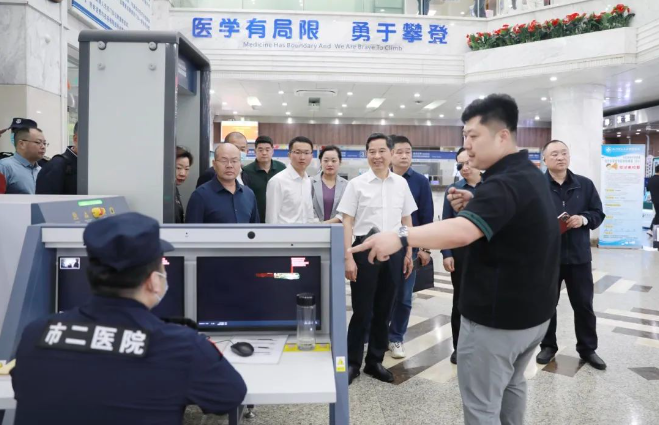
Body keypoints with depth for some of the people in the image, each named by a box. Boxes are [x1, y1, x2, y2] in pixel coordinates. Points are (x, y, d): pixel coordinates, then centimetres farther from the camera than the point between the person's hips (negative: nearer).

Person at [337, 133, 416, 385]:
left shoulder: (401, 184, 6)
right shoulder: (356, 184, -4)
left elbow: (407, 221, 13)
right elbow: (347, 223, -4)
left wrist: (408, 253, 10)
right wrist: (348, 258, -10)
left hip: (394, 251, 4)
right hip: (365, 250, -3)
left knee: (384, 310, 13)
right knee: (362, 311, 3)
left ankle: (375, 361, 29)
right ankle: (352, 362, 21)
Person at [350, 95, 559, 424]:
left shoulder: (505, 183, -25)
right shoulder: (531, 175, 8)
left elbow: (462, 231, -40)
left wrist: (401, 239, -49)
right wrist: (474, 206, 1)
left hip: (497, 316, -10)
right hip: (533, 310, 10)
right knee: (511, 385, 28)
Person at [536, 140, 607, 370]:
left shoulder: (585, 184, 4)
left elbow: (598, 213, 8)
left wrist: (584, 219, -12)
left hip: (579, 255, 2)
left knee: (584, 304, 12)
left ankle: (588, 348, 29)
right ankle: (548, 345, 28)